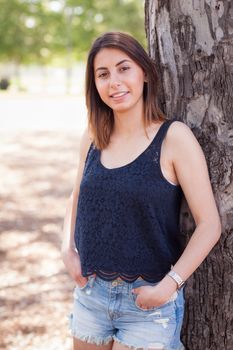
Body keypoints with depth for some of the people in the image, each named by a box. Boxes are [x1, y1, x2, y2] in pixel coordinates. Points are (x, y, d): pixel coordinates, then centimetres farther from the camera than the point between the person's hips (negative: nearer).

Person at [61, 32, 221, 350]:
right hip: (91, 292, 5)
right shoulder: (93, 138, 1)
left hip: (150, 300, -4)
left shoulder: (174, 137, -13)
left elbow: (209, 224, -14)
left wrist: (169, 285, -20)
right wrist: (68, 250, 1)